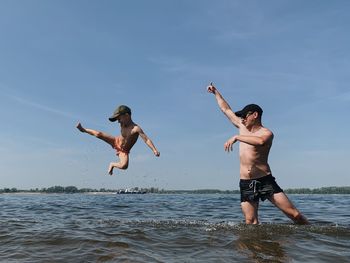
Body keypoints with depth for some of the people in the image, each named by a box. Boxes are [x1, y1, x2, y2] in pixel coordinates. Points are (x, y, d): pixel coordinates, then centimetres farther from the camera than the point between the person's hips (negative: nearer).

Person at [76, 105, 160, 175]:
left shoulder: (136, 128, -32)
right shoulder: (123, 125, -12)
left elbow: (146, 139, -40)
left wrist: (155, 150, -50)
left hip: (123, 151, -4)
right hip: (116, 142, 4)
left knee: (124, 166, -29)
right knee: (98, 134, -8)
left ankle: (113, 164, 4)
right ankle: (83, 129, 22)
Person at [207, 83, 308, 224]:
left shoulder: (266, 133, -5)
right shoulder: (242, 127, 13)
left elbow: (261, 141, -32)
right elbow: (226, 109, 23)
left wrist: (236, 137, -28)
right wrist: (216, 92, 31)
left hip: (265, 180, -4)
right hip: (246, 184, 5)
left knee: (294, 214, -5)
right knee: (250, 221, -4)